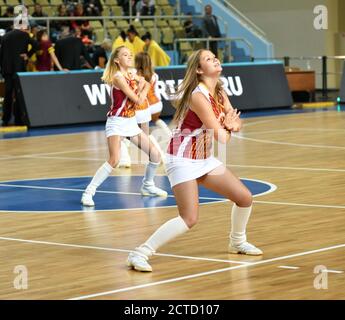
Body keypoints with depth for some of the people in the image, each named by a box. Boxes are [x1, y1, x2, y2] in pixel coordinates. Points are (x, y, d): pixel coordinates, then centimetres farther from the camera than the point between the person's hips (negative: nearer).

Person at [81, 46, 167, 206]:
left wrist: (142, 86, -6)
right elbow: (138, 100, -18)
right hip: (117, 122, -8)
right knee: (114, 160, -24)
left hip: (131, 122, 8)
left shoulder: (132, 75, 8)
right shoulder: (118, 77, -16)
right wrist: (142, 87, 1)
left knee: (155, 154, 6)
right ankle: (88, 192, -17)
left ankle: (147, 186, 28)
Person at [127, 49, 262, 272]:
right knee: (190, 219, -19)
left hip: (205, 159, 9)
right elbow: (222, 137, -20)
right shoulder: (198, 95, -21)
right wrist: (227, 128, 2)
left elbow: (235, 123, 6)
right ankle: (141, 254, -14)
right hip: (183, 160, -9)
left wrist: (231, 125, -17)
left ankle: (237, 243, 34)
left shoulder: (219, 92, 6)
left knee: (245, 198, 8)